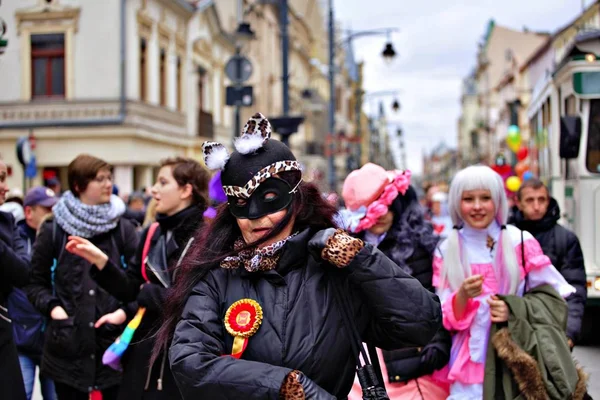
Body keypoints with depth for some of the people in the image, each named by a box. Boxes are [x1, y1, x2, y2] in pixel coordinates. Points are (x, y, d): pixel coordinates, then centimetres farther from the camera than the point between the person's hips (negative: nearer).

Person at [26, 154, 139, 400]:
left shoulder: (122, 228, 4)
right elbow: (36, 283, 8)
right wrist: (52, 307, -9)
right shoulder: (54, 230, 2)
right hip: (68, 344, 0)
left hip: (113, 342, 0)